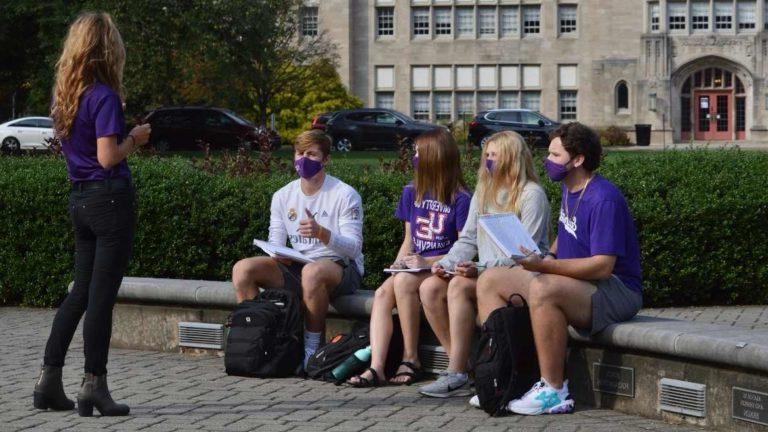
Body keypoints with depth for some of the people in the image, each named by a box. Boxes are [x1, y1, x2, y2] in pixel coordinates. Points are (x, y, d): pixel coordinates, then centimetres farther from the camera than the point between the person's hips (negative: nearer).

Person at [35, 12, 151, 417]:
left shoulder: (65, 95, 10)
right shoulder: (104, 96, -15)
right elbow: (108, 157, -20)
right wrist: (134, 138, -4)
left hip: (80, 200, 8)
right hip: (110, 198, -8)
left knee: (81, 292, 15)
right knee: (102, 296, -2)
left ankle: (49, 380, 15)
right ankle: (93, 387, 2)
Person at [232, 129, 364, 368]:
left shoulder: (345, 195, -8)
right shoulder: (283, 196, 8)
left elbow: (353, 248, -14)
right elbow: (275, 242, 10)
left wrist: (321, 233, -31)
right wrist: (279, 255, -15)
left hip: (340, 267, -5)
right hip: (297, 267, 6)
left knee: (313, 271, -41)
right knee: (242, 269, -14)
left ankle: (311, 350, -28)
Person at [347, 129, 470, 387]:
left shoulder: (460, 199, -5)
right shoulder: (411, 194, 15)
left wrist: (427, 262, -18)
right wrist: (399, 263, 0)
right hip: (416, 267, 5)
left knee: (403, 283, -34)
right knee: (382, 293, -26)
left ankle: (411, 360, -23)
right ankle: (376, 368, -36)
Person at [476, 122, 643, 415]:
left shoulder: (604, 199, -19)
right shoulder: (569, 189, 10)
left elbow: (603, 266, -26)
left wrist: (545, 265, -30)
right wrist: (549, 255, 6)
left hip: (614, 290, -10)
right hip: (574, 282, 10)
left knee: (542, 290, -39)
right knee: (489, 282, 2)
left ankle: (554, 392, -29)